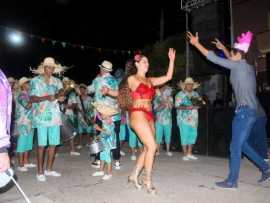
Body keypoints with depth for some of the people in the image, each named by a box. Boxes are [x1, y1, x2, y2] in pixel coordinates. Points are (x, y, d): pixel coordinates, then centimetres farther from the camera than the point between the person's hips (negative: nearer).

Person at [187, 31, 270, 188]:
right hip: (249, 111, 9)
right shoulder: (247, 66, 13)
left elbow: (214, 59, -12)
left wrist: (196, 44, -6)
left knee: (235, 146, -2)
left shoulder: (239, 65, -11)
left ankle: (232, 181, 8)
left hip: (245, 111, -9)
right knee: (242, 144, 19)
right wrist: (223, 48, 40)